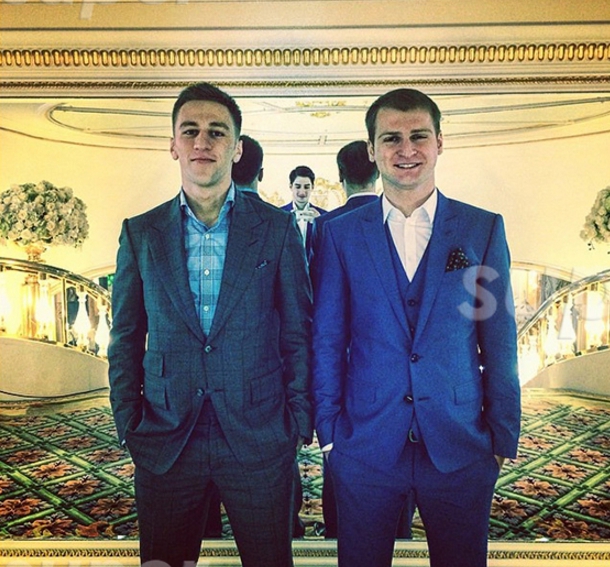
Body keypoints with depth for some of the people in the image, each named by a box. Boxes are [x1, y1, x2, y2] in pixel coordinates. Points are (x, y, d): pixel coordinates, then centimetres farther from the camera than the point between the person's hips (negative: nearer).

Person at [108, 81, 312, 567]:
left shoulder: (277, 228, -1)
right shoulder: (140, 233, 3)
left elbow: (297, 332, 1)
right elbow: (126, 339, 7)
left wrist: (299, 423, -1)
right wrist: (129, 426, 3)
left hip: (259, 438, -1)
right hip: (164, 440, 2)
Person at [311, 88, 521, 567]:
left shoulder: (484, 229, 0)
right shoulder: (341, 234, -1)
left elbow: (500, 341, 1)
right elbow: (327, 341, 1)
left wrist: (503, 437, 1)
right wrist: (328, 431, -1)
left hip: (460, 447, 1)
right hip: (365, 446, 0)